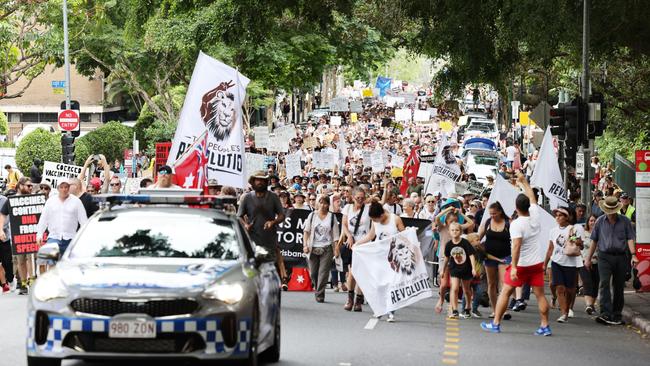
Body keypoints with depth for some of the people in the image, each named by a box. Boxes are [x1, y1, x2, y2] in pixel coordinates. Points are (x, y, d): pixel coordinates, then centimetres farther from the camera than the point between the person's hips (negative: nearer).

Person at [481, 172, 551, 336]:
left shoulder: (516, 224, -18)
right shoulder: (535, 216, -2)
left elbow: (516, 246, -27)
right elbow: (532, 198, 16)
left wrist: (514, 266, -27)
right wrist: (524, 182, 26)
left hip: (521, 264, -5)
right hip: (537, 263, 5)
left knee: (505, 292, 6)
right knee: (540, 294, 6)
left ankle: (495, 323, 8)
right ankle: (545, 326, 3)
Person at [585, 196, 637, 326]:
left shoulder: (625, 221, 5)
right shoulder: (600, 221, 8)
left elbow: (630, 238, -1)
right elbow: (594, 241, 13)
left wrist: (633, 255, -14)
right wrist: (588, 258, 14)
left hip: (620, 257, 0)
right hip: (604, 257, 0)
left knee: (618, 287, 6)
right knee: (604, 283, -16)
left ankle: (616, 316, 16)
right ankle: (605, 314, -24)